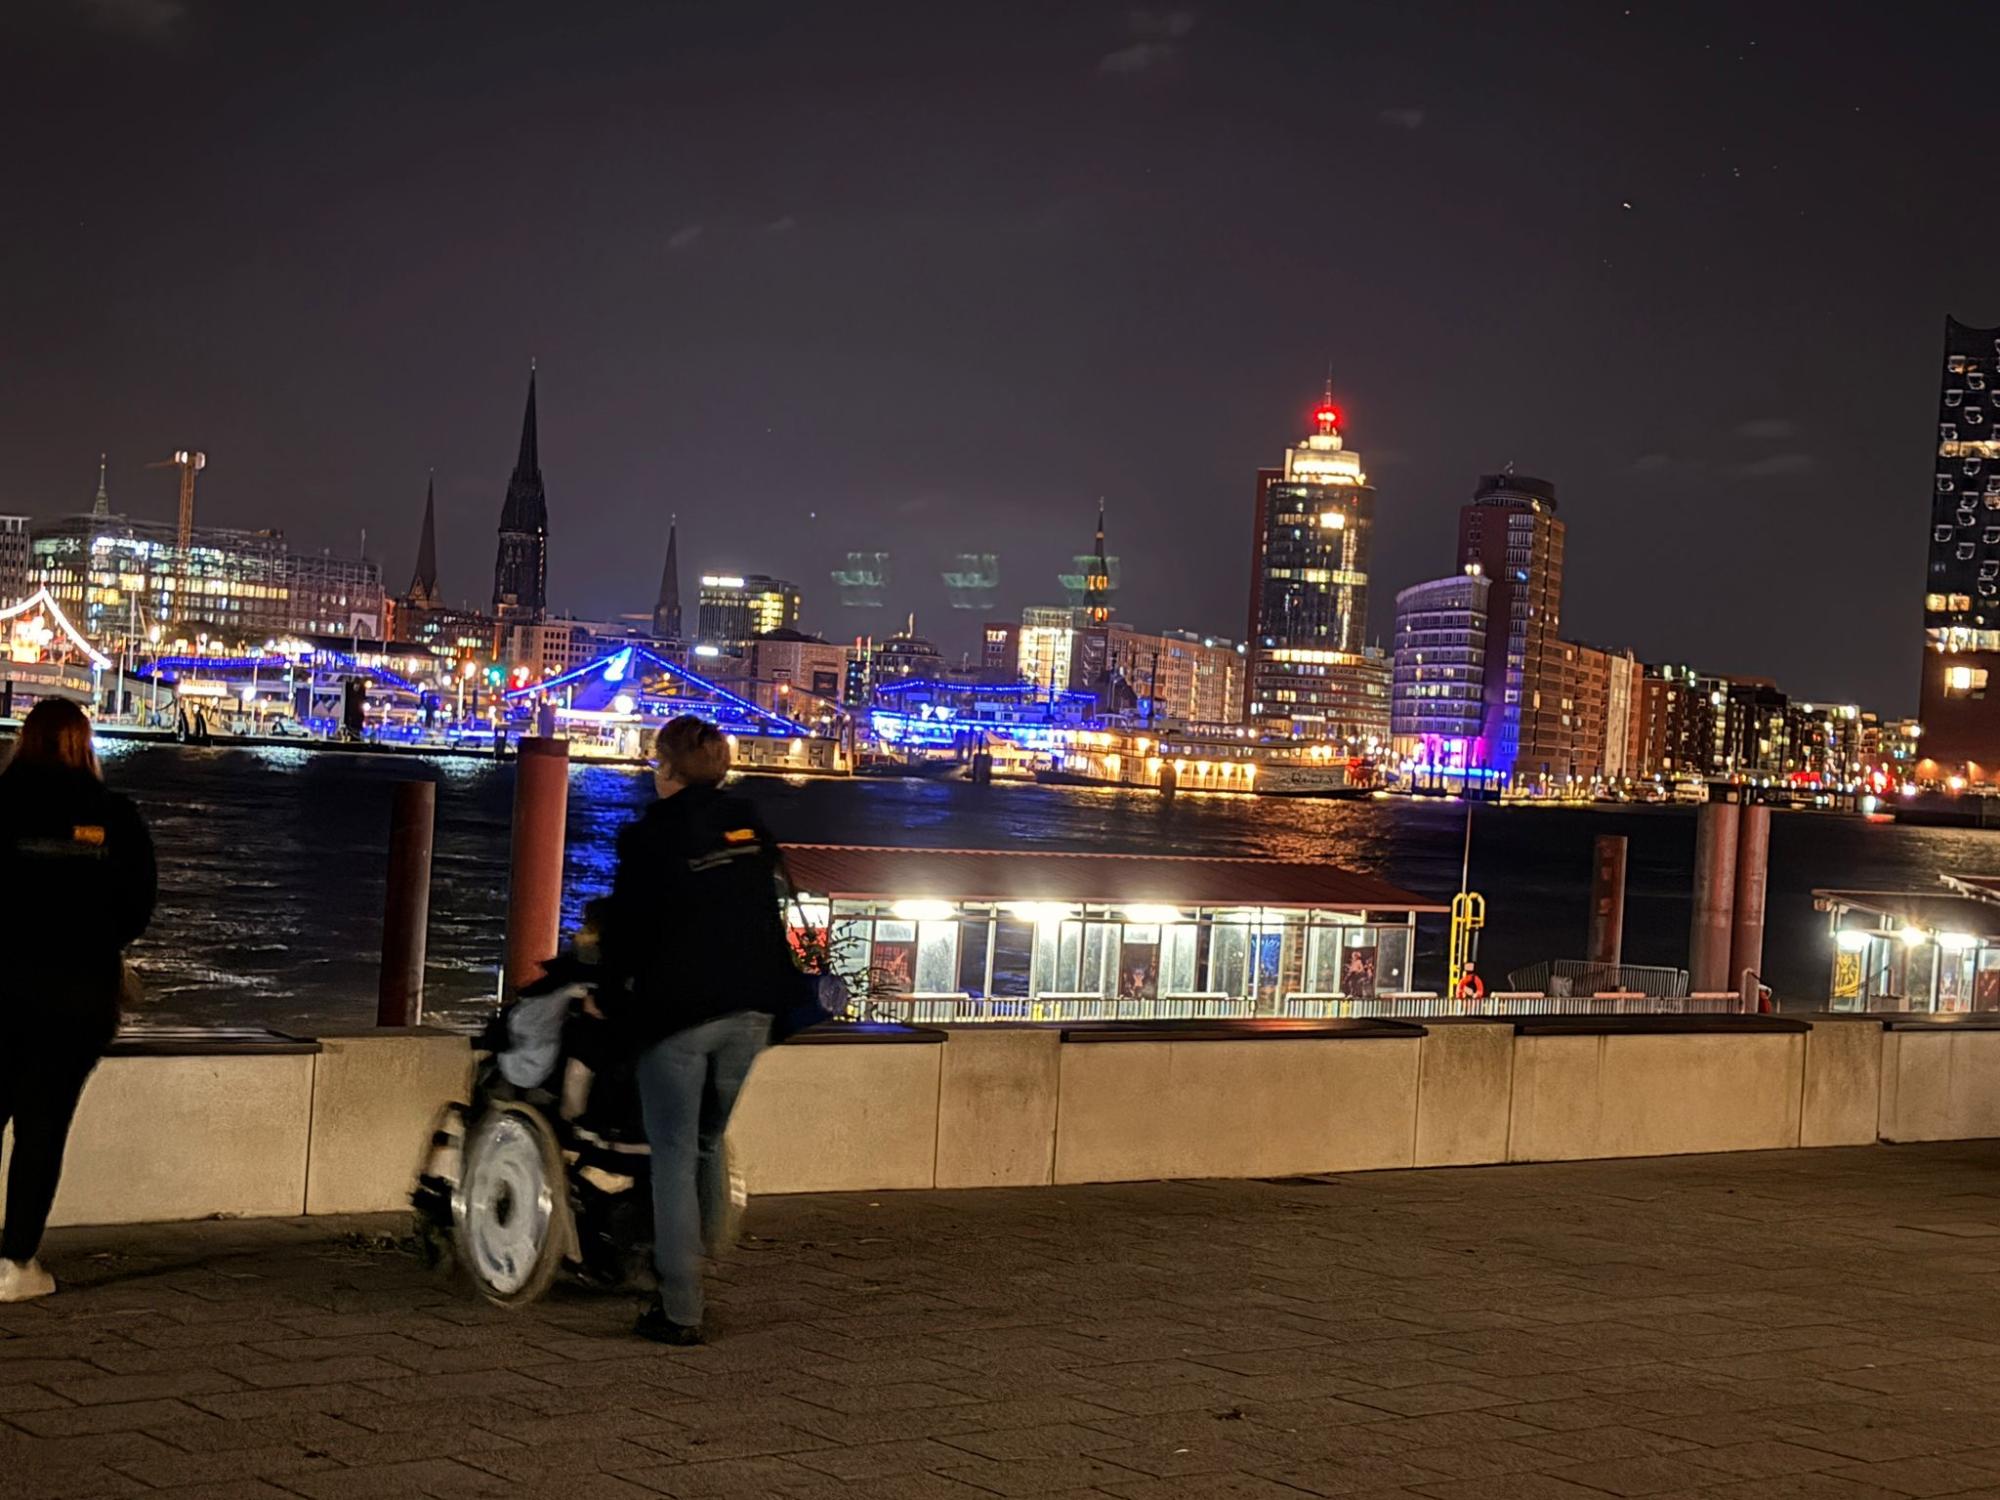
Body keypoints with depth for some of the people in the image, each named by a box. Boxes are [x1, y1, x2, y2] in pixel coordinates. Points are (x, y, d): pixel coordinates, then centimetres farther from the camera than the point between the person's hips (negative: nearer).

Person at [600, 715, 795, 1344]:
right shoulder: (749, 824, 7)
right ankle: (718, 1281, 24)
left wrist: (610, 999, 11)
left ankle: (680, 1309, -1)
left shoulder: (649, 837, -9)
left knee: (674, 1157, 1)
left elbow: (625, 927, -4)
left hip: (676, 1011, -5)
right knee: (711, 1143, 21)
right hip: (749, 1009, 5)